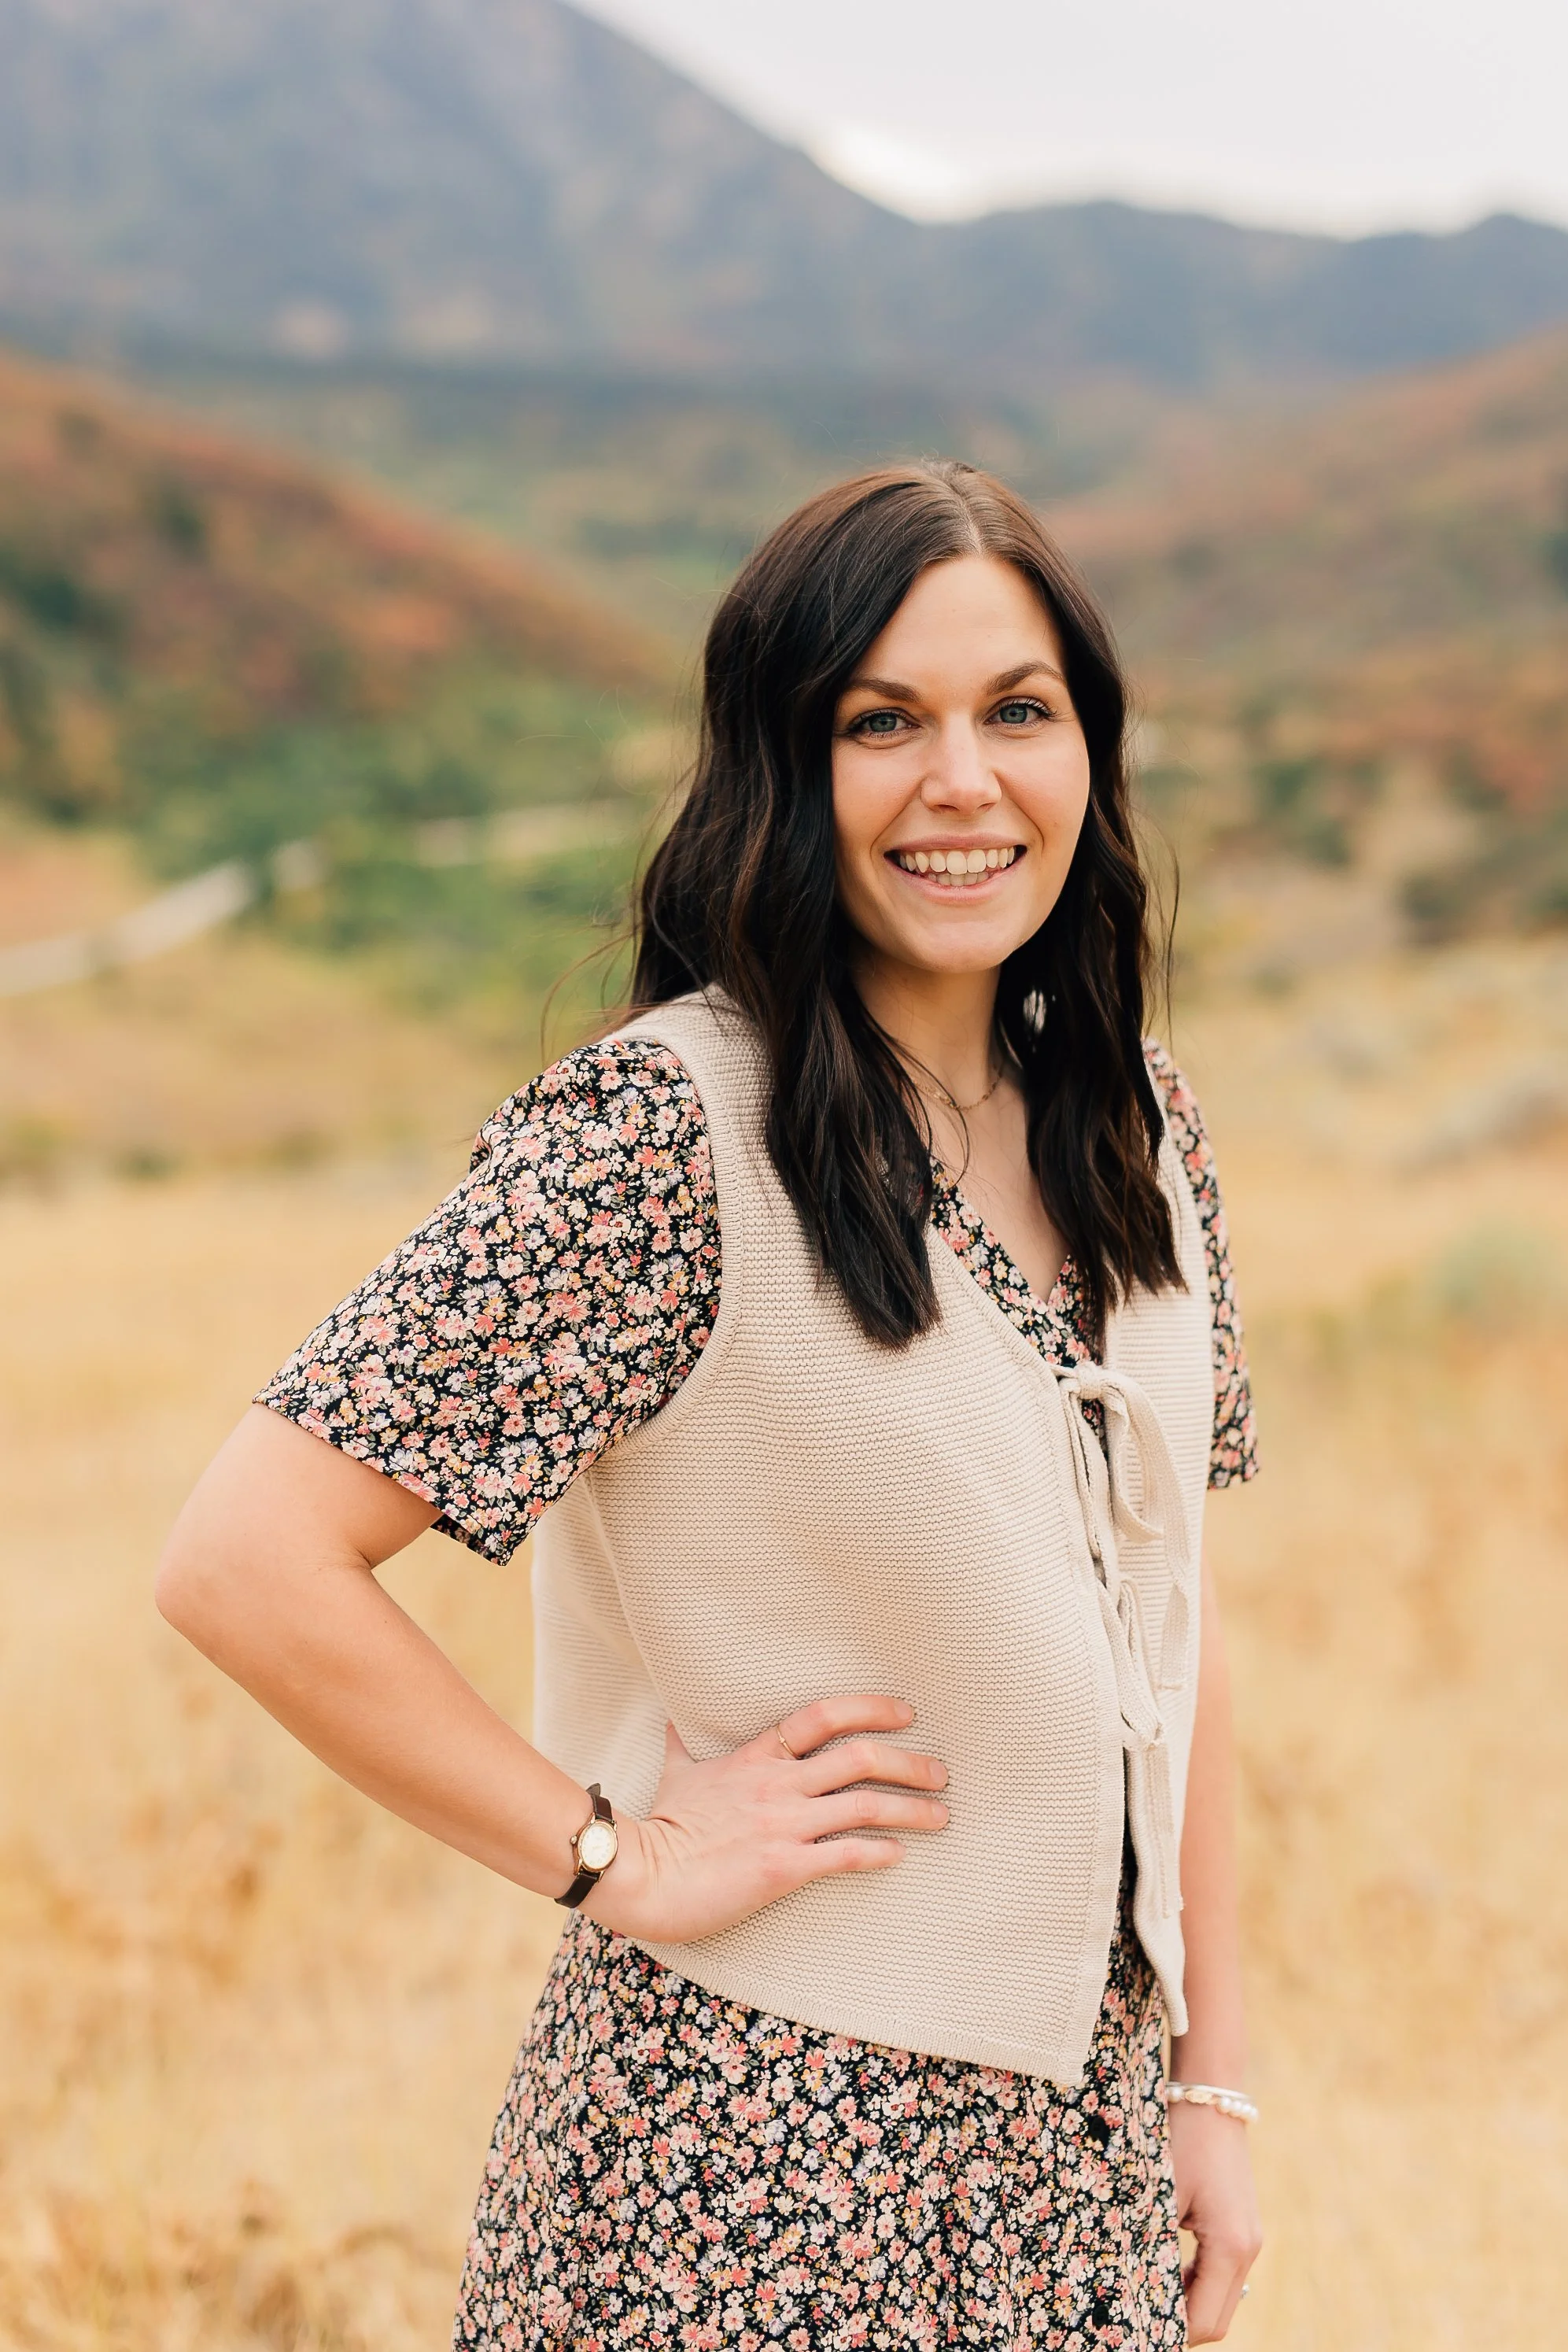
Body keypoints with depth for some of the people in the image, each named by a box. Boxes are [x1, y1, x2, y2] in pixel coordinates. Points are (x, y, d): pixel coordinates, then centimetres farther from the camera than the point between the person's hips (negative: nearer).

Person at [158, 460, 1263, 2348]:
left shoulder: (1136, 1127, 3)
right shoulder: (664, 1133, -18)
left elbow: (1167, 1614, 11)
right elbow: (249, 1562, -22)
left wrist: (1211, 2081, 9)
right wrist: (621, 1859, -16)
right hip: (770, 2163, -6)